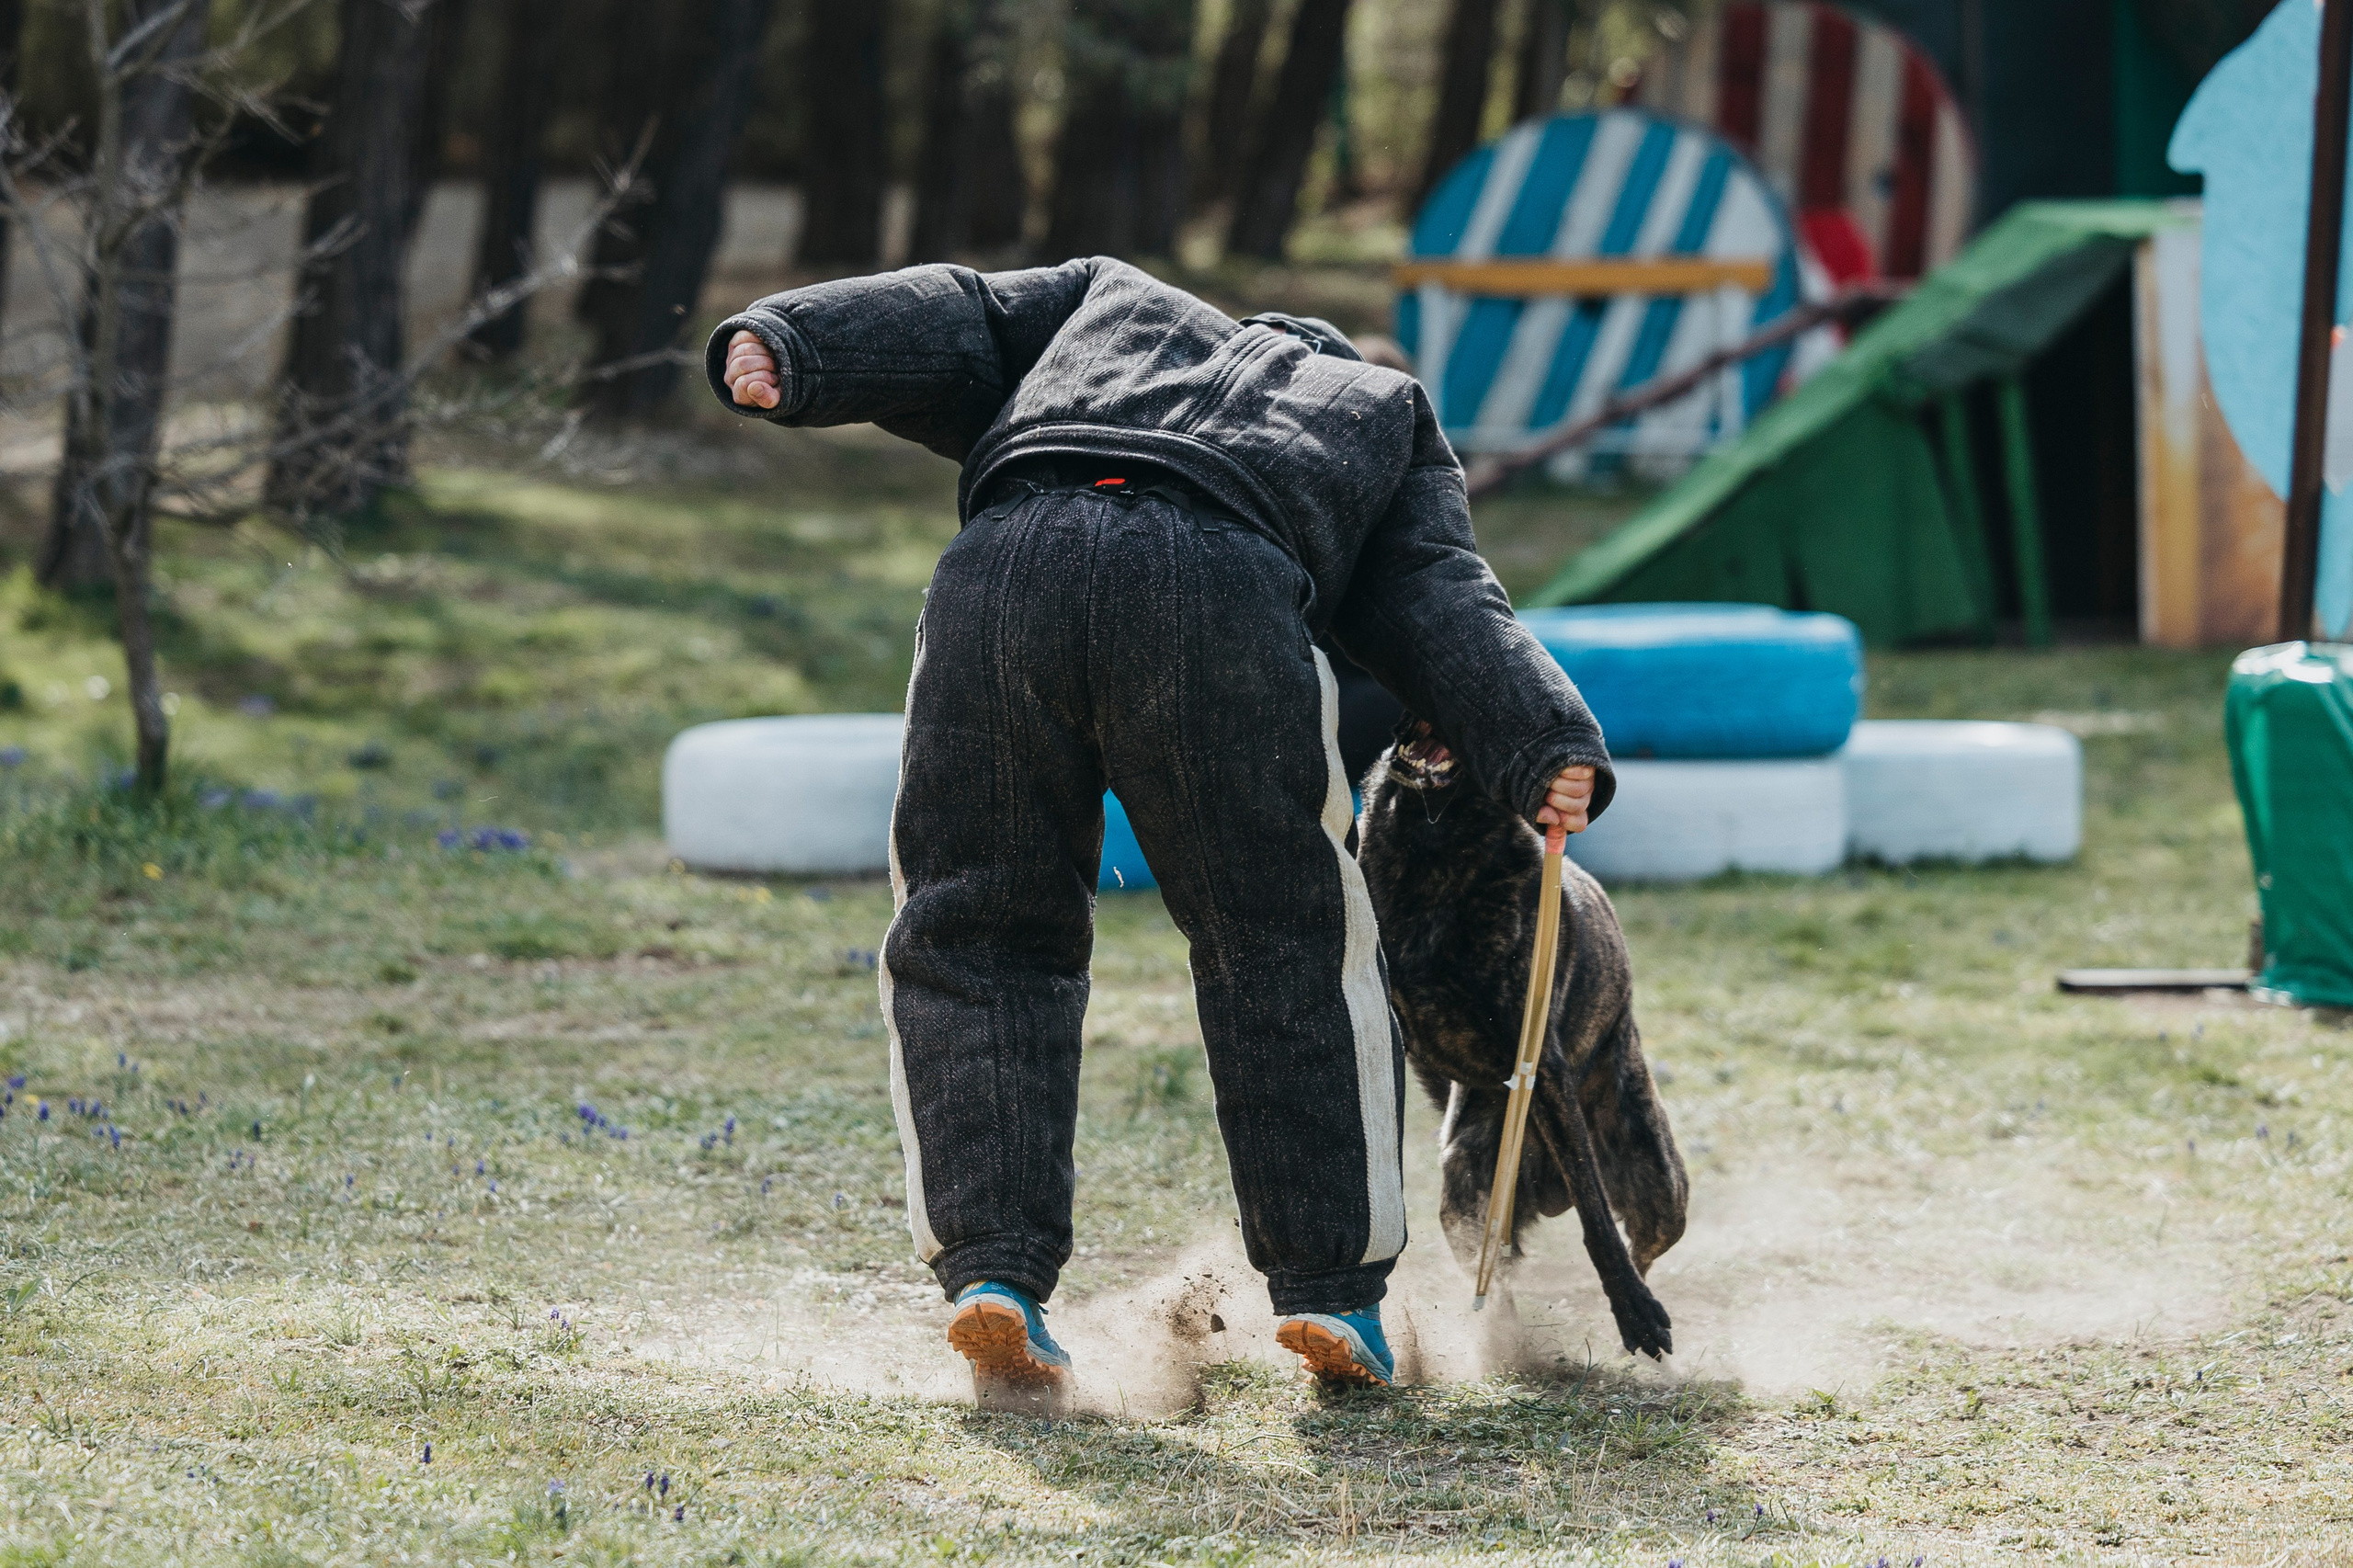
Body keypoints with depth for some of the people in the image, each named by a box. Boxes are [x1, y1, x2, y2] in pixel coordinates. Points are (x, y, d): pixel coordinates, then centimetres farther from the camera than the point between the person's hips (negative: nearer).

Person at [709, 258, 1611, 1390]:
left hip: (1006, 567, 1)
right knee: (1289, 951, 15)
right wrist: (1543, 749, 6)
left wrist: (787, 357, 9)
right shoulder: (1384, 416, 36)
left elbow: (951, 328, 24)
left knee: (972, 937, 14)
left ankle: (991, 1266, 2)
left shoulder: (1112, 301, 41)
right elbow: (1442, 609, 19)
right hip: (1224, 603, -1)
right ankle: (1331, 1287, 14)